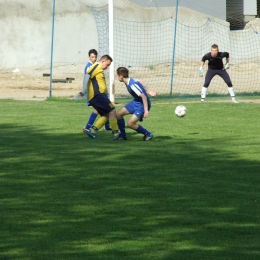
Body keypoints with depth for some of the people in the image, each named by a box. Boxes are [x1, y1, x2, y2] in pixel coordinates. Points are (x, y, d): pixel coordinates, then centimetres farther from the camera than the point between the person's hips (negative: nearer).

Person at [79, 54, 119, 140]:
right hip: (97, 94, -10)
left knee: (106, 115, 9)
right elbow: (87, 76, -16)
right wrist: (84, 91, -23)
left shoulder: (100, 70, 26)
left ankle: (92, 130, 2)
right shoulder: (96, 66, -4)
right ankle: (115, 133, -11)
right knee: (112, 111, -10)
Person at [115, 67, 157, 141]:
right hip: (136, 102, 9)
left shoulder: (132, 85, -30)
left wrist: (146, 110, -29)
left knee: (130, 124, -16)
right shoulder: (129, 80, -3)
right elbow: (141, 84, 13)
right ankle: (122, 135, 20)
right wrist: (149, 91, 22)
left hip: (142, 105, -9)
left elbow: (143, 96, -29)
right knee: (118, 114, 5)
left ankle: (148, 134, 3)